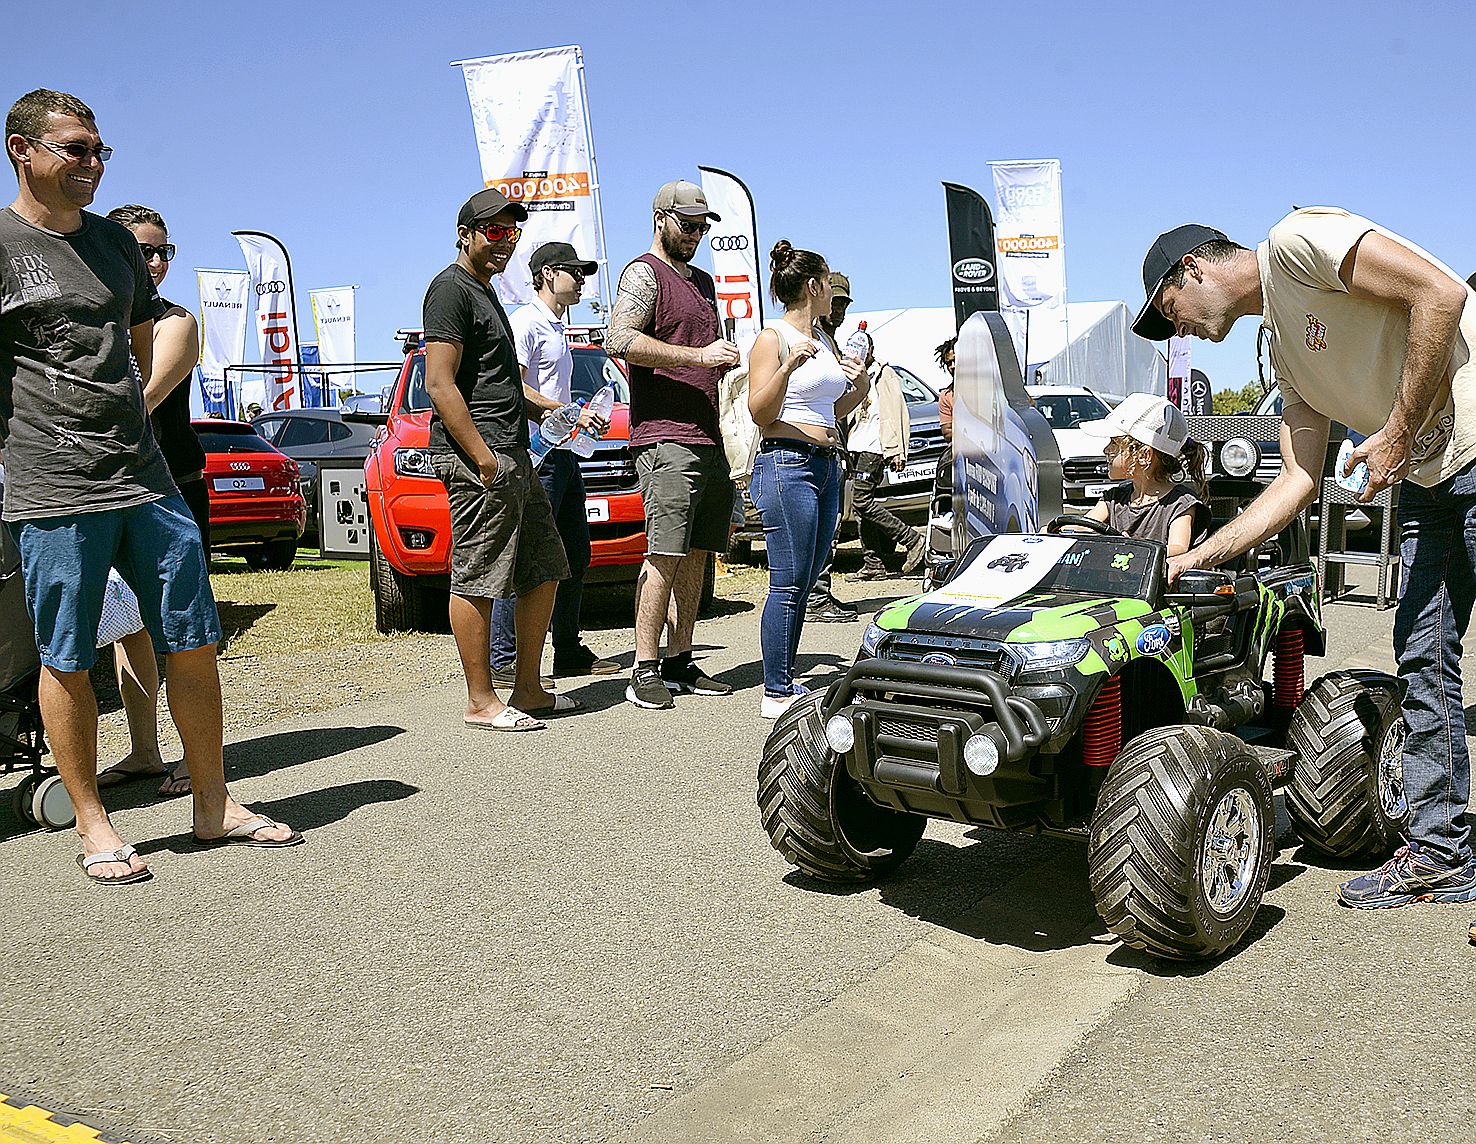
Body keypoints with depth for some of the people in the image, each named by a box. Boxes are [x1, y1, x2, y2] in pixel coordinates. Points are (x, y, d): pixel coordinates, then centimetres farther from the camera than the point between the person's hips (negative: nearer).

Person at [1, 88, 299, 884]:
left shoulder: (115, 242, 15)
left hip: (146, 476, 6)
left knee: (194, 643, 6)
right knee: (67, 660, 1)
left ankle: (214, 805, 18)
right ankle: (92, 825, 15)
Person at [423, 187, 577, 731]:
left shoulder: (485, 294, 24)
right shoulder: (451, 289, -6)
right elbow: (440, 385, -16)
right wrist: (484, 459, -21)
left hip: (513, 457, 11)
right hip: (476, 460, -11)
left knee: (544, 570, 12)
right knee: (476, 580, -5)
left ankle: (529, 690, 20)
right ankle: (481, 702, 2)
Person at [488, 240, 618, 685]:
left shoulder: (557, 329, 24)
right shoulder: (527, 320, -6)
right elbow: (515, 387, -17)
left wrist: (588, 419, 16)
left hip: (564, 454, 10)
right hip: (537, 452, -10)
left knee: (575, 555, 12)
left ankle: (570, 651, 20)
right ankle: (503, 661, -9)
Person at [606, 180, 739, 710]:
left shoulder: (702, 281, 26)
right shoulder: (644, 273, 0)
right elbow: (619, 340, -18)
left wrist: (731, 359, 15)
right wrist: (700, 354, -20)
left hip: (710, 439, 8)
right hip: (666, 437, -8)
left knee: (696, 556, 6)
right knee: (664, 554, -12)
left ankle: (680, 661, 11)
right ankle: (645, 670, -9)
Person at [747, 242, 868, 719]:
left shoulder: (822, 340, 21)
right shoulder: (772, 338, -5)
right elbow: (761, 413, -13)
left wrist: (860, 387, 11)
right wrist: (789, 367, -27)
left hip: (826, 466, 9)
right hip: (786, 464, -9)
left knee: (803, 583, 9)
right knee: (789, 584, -9)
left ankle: (786, 681, 16)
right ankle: (776, 694, -4)